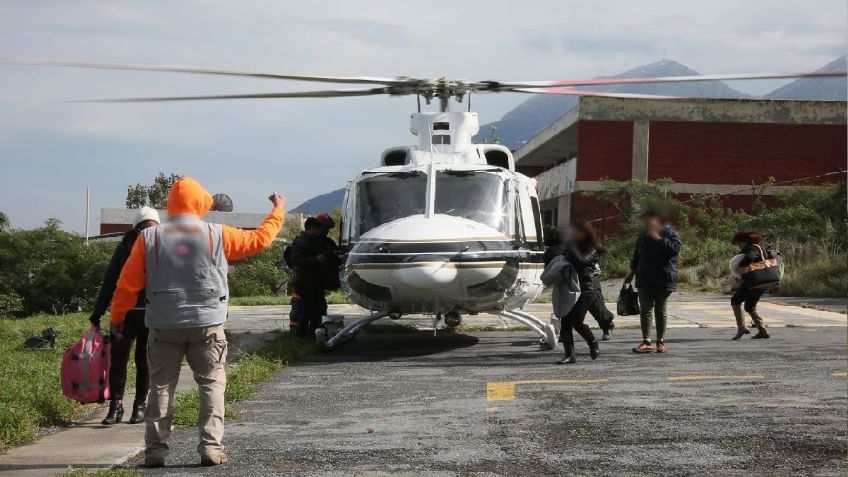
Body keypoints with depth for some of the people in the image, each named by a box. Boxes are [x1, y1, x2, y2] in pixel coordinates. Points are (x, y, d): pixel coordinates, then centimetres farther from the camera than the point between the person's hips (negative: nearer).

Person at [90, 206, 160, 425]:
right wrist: (97, 313, 6)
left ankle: (140, 405, 16)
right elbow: (109, 282, 7)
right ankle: (116, 406, -3)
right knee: (118, 357, -6)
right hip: (126, 312, 1)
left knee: (144, 360, 5)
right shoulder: (124, 247, 4)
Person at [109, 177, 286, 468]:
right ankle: (211, 447, -1)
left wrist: (117, 316, 14)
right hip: (207, 324, -1)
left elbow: (128, 283, 1)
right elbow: (260, 239, 8)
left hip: (164, 326, 1)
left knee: (161, 386, 9)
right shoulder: (217, 236, -3)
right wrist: (279, 210, 24)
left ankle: (155, 449, 6)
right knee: (212, 384, 6)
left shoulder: (149, 238, -1)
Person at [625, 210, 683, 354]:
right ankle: (646, 342, -5)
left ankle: (660, 341, 14)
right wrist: (632, 271, 20)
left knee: (660, 311, 4)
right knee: (645, 310, -3)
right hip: (644, 280, 5)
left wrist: (659, 239, -22)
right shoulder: (643, 235, 14)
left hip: (663, 280, -5)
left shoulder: (670, 233, -4)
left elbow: (676, 248, -23)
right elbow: (637, 255, 23)